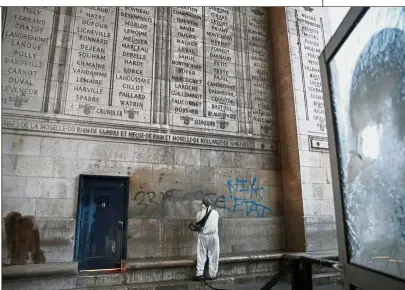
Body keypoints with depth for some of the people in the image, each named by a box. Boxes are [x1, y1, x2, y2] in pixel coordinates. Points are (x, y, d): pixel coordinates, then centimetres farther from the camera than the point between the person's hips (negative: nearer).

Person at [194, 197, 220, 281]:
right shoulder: (215, 212, -1)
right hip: (213, 236, 1)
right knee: (213, 256, 9)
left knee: (201, 255, 6)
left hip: (203, 236, -1)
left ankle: (200, 274, 4)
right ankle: (212, 274, 14)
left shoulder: (200, 213, -5)